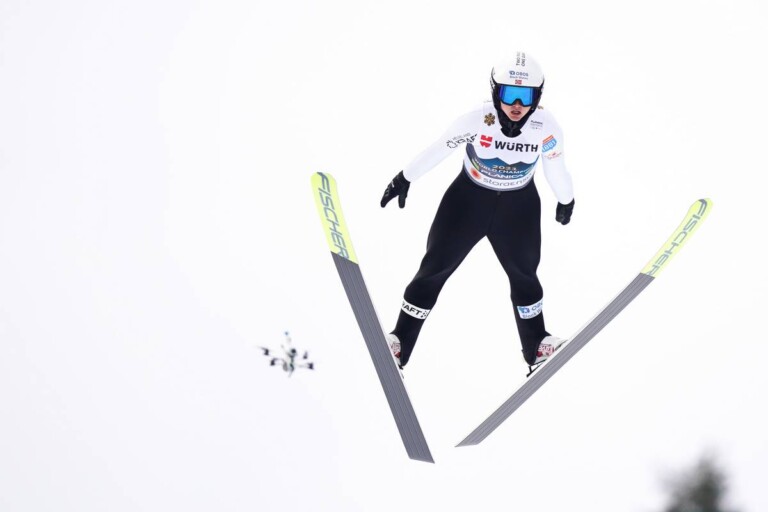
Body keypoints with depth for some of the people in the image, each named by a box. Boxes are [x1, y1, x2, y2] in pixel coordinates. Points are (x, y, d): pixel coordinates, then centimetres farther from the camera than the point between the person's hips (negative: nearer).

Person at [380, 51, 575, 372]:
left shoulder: (546, 127, -24)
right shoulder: (477, 120, -29)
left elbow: (555, 168, -5)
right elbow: (438, 150, -15)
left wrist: (566, 201, 11)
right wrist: (404, 179, -3)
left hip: (518, 205, 1)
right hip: (469, 198, -1)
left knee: (524, 274, 12)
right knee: (435, 266, 1)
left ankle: (537, 348, 32)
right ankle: (400, 343, 11)